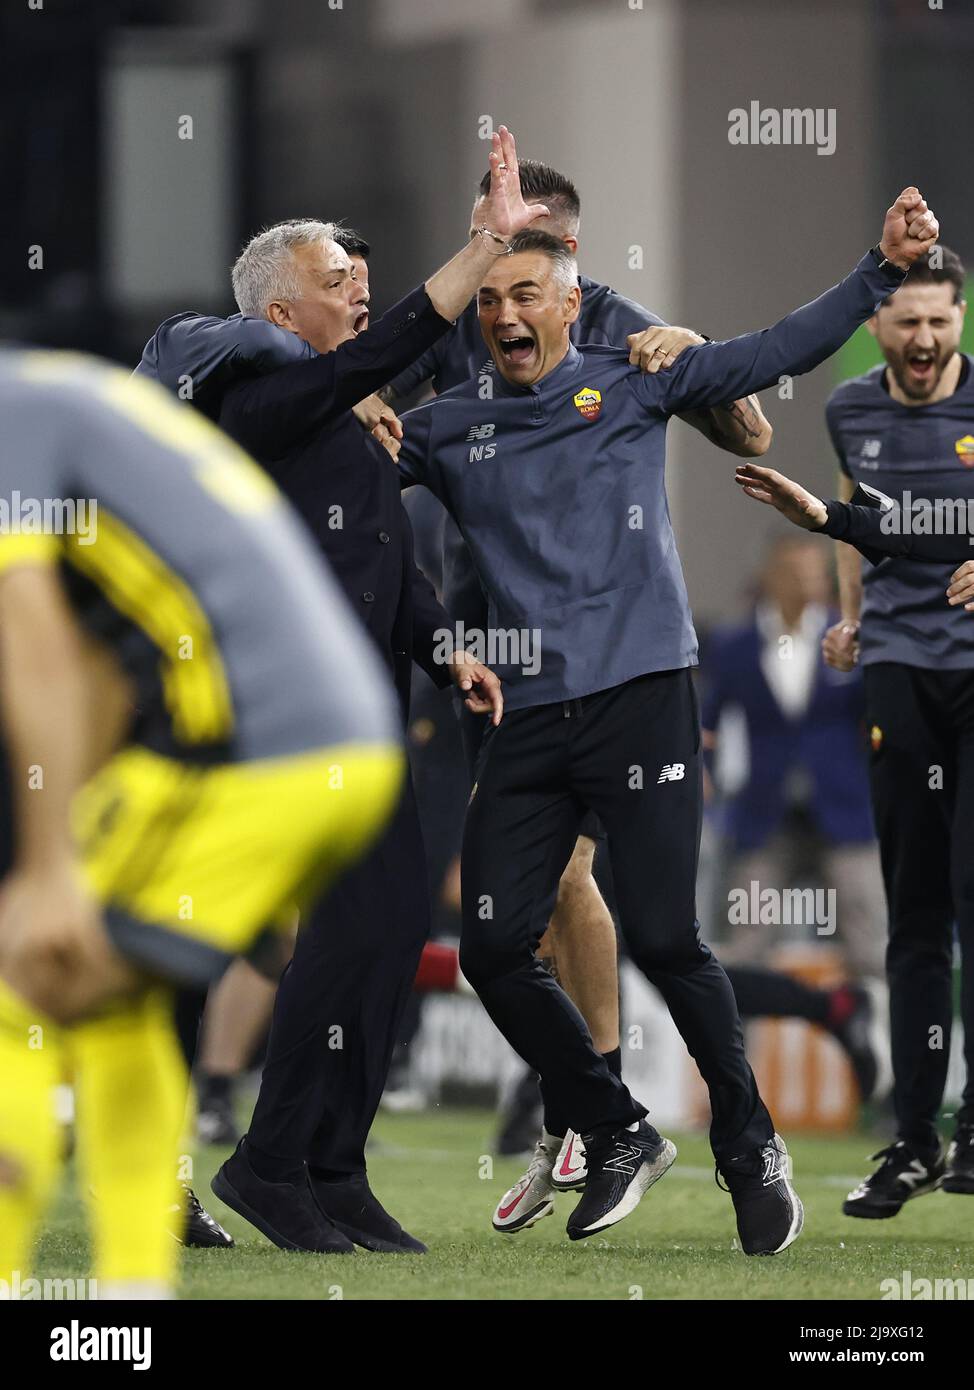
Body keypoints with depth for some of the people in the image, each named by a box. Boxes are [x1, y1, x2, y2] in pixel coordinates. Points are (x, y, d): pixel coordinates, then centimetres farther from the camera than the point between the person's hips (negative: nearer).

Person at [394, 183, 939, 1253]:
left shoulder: (632, 386, 6)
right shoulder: (448, 429, 14)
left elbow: (780, 352, 4)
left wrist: (884, 269, -6)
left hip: (639, 696, -4)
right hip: (527, 717, 4)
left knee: (661, 938, -11)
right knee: (493, 949, -4)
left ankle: (749, 1145, 9)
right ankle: (618, 1136, 15)